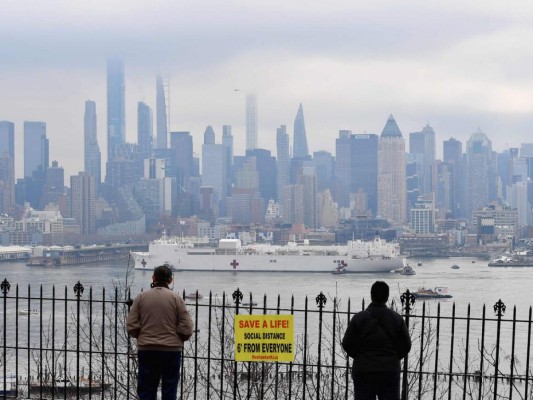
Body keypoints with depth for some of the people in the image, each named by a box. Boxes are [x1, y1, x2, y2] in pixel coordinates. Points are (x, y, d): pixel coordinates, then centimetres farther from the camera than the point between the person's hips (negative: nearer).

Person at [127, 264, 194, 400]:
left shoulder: (141, 297, 1)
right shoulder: (175, 298, -3)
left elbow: (131, 326, -4)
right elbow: (186, 329, -8)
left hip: (146, 349, 1)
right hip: (172, 349, -1)